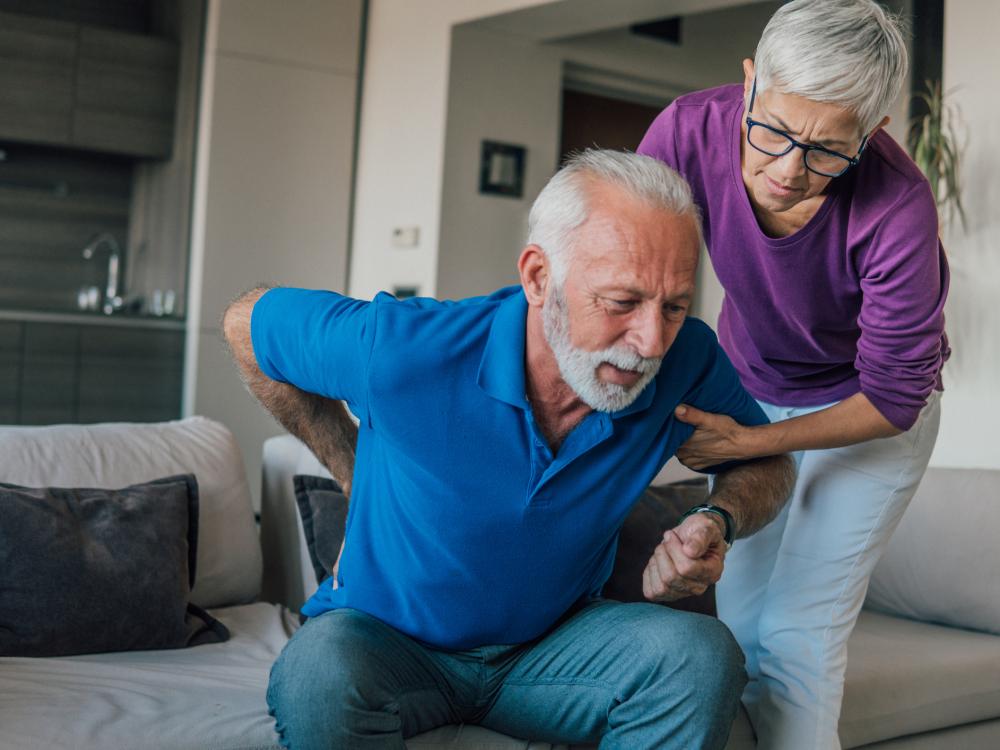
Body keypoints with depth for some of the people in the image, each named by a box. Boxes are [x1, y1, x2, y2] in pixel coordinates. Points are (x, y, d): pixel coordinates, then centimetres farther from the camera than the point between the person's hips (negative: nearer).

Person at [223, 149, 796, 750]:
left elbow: (768, 461, 4)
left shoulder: (687, 364, -17)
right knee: (320, 676, -37)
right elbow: (248, 321, -6)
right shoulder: (404, 352, -26)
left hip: (553, 643, 3)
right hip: (385, 637, -2)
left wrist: (717, 521, -20)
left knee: (705, 654, -24)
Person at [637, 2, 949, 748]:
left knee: (796, 637, -9)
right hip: (749, 384, 4)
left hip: (869, 408, -3)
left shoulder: (896, 207, -35)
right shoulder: (691, 130, -27)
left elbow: (891, 398, -24)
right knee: (739, 620, 8)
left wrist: (751, 444, -31)